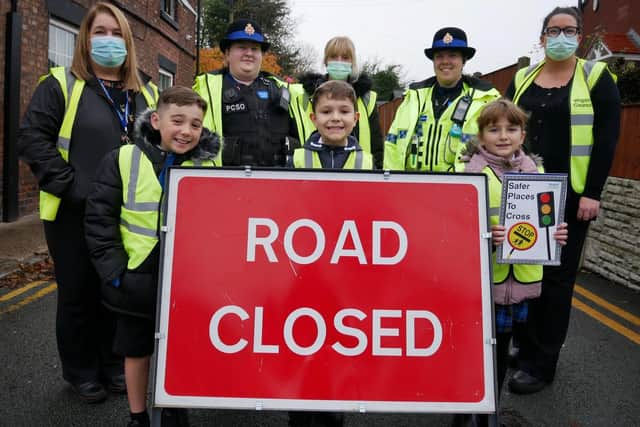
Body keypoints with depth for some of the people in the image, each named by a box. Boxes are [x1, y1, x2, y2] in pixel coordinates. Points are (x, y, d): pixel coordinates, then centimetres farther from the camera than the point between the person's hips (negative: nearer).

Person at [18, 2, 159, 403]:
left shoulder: (147, 93, 11)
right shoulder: (61, 85, -2)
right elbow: (33, 138, -10)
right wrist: (68, 185, -17)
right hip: (75, 214, -4)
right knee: (78, 295, 9)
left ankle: (113, 365, 32)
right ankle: (82, 372, 27)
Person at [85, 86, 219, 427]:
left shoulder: (207, 166, -2)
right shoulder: (123, 160, -6)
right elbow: (99, 219, -5)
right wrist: (113, 270, -10)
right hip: (136, 280, 0)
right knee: (137, 352, 16)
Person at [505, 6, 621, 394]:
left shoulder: (595, 77, 0)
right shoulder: (522, 79, 10)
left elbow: (607, 138, -5)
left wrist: (592, 193, -13)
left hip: (569, 195, -3)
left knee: (556, 275, 2)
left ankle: (542, 364, 11)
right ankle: (524, 346, 24)